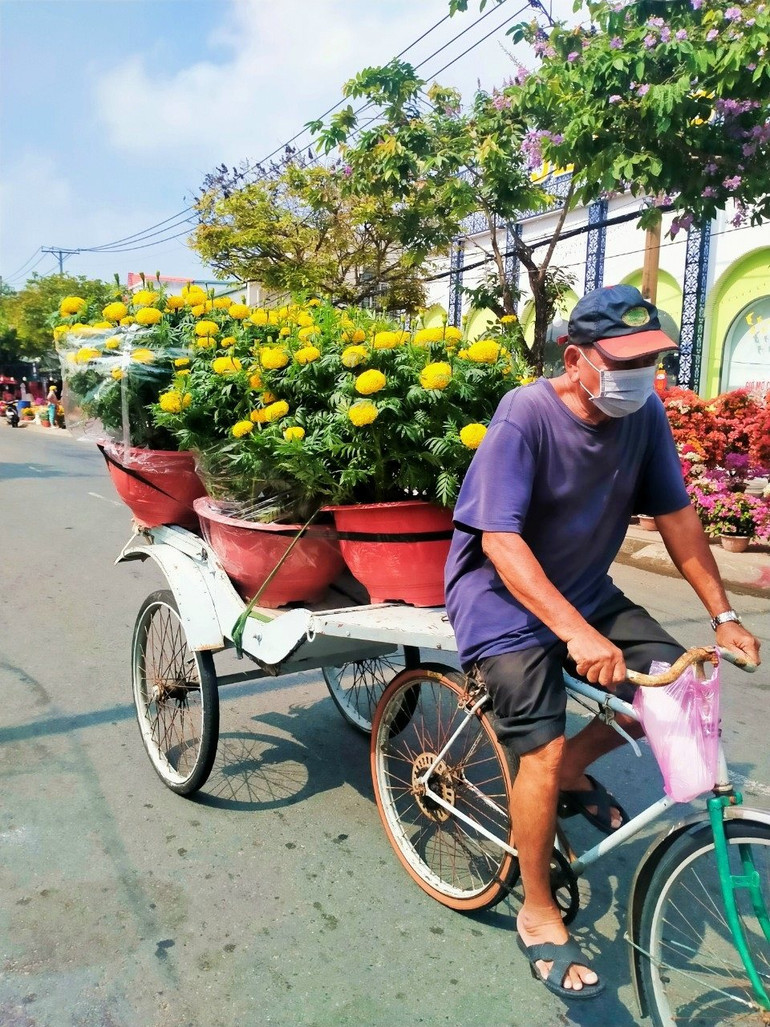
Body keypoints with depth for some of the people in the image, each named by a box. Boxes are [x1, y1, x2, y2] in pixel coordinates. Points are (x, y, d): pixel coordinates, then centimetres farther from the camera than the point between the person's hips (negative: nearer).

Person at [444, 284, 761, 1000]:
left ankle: (573, 775, 17)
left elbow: (675, 515, 2)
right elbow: (500, 542, -29)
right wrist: (578, 634, -38)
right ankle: (538, 916, 11)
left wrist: (723, 615, 1)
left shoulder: (644, 415, -7)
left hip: (584, 590, 6)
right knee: (543, 751, -13)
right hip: (504, 595, -6)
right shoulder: (525, 417, -24)